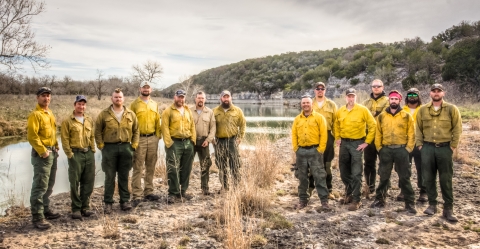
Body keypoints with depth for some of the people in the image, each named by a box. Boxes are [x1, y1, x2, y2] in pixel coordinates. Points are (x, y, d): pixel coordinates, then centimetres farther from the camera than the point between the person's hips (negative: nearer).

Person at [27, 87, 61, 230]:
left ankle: (45, 210, 28)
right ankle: (37, 217, -4)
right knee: (40, 186, -8)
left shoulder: (50, 113, 16)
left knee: (49, 185, 17)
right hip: (42, 154, -9)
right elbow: (31, 136, -18)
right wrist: (42, 151, -20)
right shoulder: (35, 114, -11)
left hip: (52, 152, 9)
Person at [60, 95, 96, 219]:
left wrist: (93, 150, 8)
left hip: (89, 154, 5)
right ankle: (76, 209, 12)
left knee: (88, 182, 8)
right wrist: (70, 154, -9)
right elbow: (65, 139, -5)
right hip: (76, 154, -5)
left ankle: (85, 207, 19)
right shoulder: (67, 121, -2)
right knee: (74, 183, 1)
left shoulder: (89, 120, 12)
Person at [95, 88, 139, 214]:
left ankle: (125, 201, 19)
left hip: (126, 148, 2)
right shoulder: (104, 114, -1)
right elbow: (97, 131, 1)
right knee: (109, 177, 4)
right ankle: (108, 203, 13)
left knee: (124, 176, 9)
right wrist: (101, 146, -5)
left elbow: (136, 130, 10)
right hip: (109, 148, -2)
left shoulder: (130, 114, 6)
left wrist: (134, 145, 3)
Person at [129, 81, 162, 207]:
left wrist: (158, 136, 6)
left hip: (153, 139, 4)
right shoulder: (134, 104, 0)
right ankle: (137, 195, 0)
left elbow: (157, 121, 13)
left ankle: (148, 192, 21)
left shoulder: (155, 104, 12)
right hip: (139, 139, -4)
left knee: (151, 167, 10)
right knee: (138, 168, -4)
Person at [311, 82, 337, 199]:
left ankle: (328, 190, 14)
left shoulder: (331, 104, 7)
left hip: (327, 137, 0)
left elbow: (336, 122, 5)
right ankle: (310, 187, 15)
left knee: (327, 165, 6)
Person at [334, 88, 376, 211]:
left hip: (357, 143, -5)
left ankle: (356, 200, 2)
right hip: (344, 143, 5)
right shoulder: (340, 111, 5)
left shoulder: (363, 110, -8)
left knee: (356, 174, -6)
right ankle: (349, 194, 32)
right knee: (344, 172, 14)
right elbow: (336, 125, 21)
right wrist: (337, 138, 10)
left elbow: (373, 125, -7)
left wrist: (367, 142, -8)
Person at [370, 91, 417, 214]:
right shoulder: (381, 116, 6)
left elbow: (411, 134, 1)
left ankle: (410, 203, 12)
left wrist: (408, 149, -5)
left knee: (404, 178, 3)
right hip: (386, 150, 2)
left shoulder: (406, 116, 1)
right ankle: (379, 200, 20)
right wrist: (379, 148, 1)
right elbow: (378, 134, 7)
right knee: (384, 177, 9)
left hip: (401, 150, -1)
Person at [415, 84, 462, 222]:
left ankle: (448, 209, 10)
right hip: (427, 147, 2)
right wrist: (419, 144, 2)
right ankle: (432, 204, 18)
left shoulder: (452, 109, -1)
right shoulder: (422, 110, 6)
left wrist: (453, 146, -5)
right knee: (428, 178, 6)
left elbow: (457, 129, -1)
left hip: (445, 148, -2)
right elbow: (418, 129, 9)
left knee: (446, 179, 2)